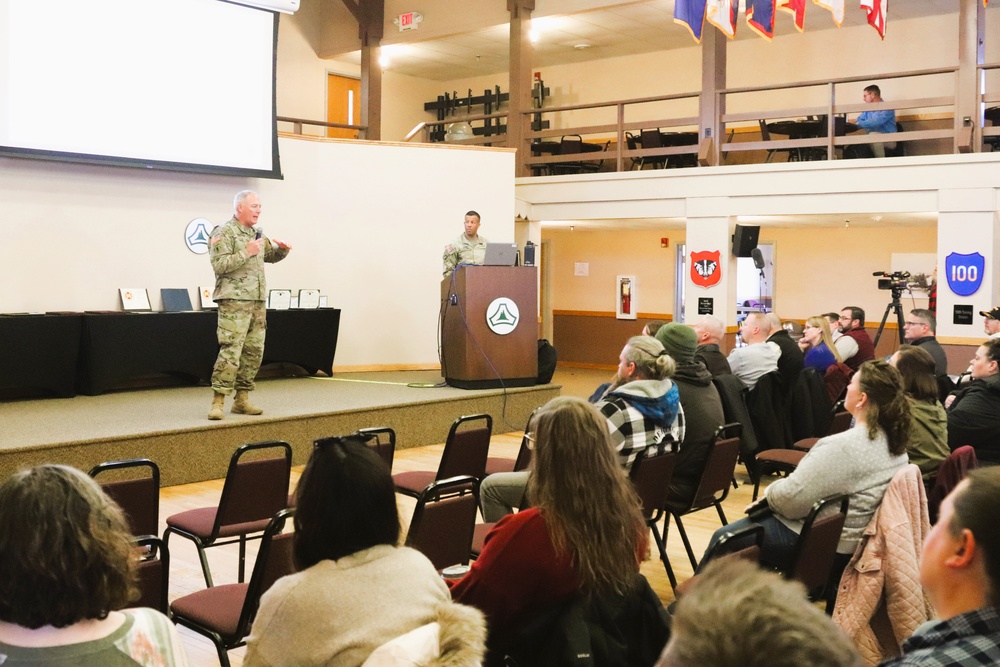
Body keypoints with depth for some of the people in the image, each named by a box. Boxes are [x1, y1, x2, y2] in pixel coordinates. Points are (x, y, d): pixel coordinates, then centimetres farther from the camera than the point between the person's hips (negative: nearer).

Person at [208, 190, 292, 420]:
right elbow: (219, 265, -16)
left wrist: (282, 250, 9)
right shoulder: (224, 233, -6)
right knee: (231, 352, -12)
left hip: (258, 301, 8)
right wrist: (246, 253, -19)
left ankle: (242, 399, 16)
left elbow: (271, 255, 30)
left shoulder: (257, 234, 17)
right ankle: (218, 401, -8)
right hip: (234, 301, -8)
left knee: (254, 352, 8)